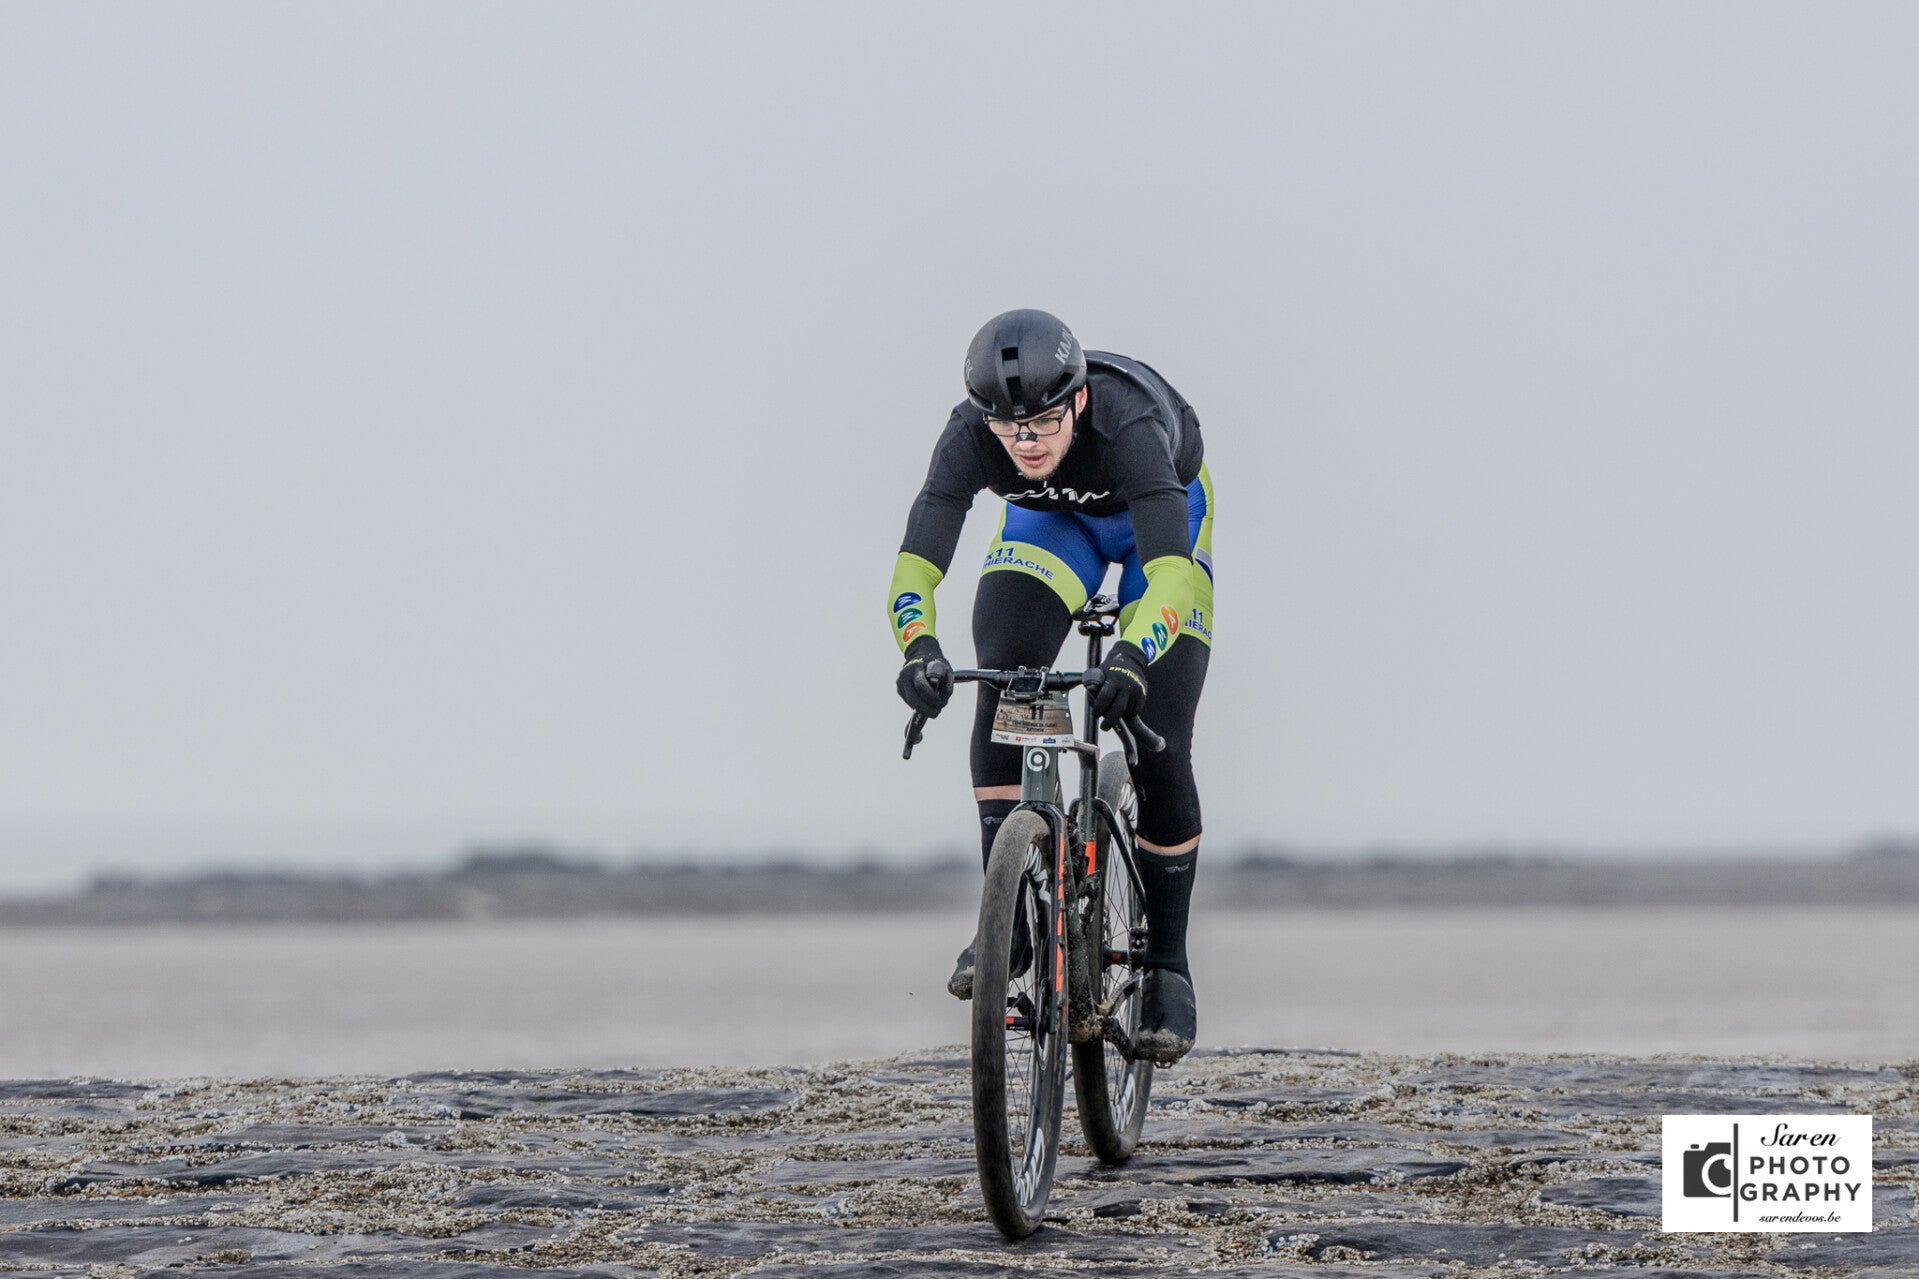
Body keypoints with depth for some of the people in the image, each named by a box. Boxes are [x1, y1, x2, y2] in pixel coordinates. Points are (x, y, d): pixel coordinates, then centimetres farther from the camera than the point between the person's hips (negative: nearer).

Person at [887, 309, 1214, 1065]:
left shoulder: (1127, 427, -43)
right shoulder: (971, 437, -34)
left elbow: (1170, 569, -52)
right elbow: (917, 561, -40)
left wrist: (1132, 660, -69)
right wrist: (918, 649, -60)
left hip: (1156, 511, -2)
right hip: (1051, 519, 2)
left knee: (1160, 748, -12)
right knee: (1003, 687, -25)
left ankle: (1167, 965, 4)